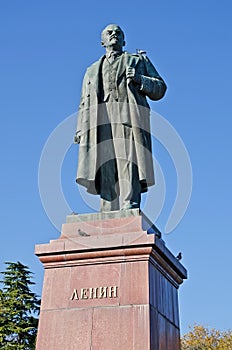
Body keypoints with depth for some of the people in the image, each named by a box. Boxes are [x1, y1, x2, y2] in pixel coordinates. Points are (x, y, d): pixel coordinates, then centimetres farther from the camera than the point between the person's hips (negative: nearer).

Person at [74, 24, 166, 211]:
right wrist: (81, 130, 8)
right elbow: (84, 104, 23)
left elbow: (160, 89, 16)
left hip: (129, 119, -2)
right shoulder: (92, 71, 33)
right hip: (101, 124, 2)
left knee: (129, 167, -18)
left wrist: (139, 79, -3)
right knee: (106, 171, -11)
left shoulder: (138, 60, 26)